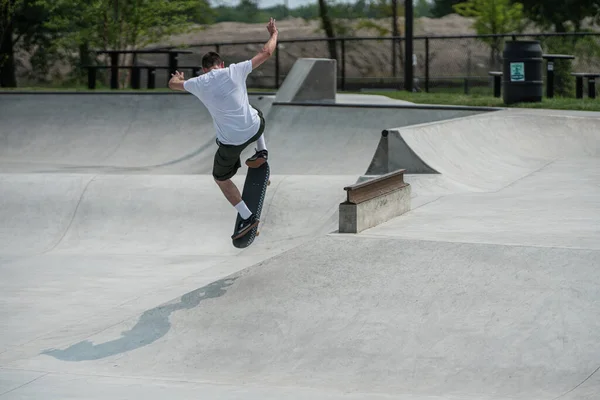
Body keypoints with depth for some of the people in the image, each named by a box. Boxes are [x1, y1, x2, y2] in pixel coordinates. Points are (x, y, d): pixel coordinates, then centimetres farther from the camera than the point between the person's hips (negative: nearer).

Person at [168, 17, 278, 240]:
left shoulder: (198, 83, 0)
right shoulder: (234, 71, -1)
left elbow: (172, 84, 22)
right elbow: (266, 53, 8)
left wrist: (177, 77, 47)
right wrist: (273, 33, 27)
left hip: (231, 142, -3)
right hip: (255, 129, 3)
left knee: (221, 179, 21)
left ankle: (247, 217, 13)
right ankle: (261, 151, 31)